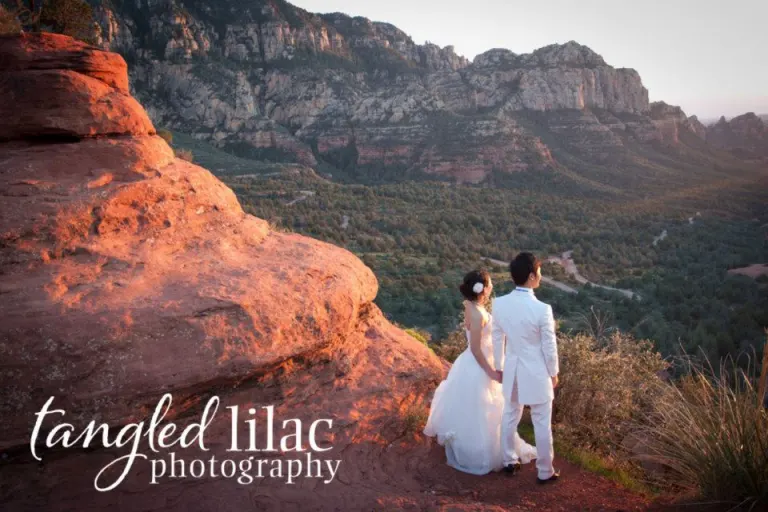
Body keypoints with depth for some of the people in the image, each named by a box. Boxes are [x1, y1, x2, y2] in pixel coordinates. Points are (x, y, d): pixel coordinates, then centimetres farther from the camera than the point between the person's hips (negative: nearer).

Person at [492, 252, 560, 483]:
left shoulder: (499, 304, -11)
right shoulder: (542, 309, -25)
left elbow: (497, 340, 2)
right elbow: (549, 347, -15)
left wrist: (499, 367, 16)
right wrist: (554, 373, 2)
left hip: (512, 370, 5)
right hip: (537, 373, -5)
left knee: (510, 417, 21)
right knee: (542, 425, 11)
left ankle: (510, 461, 37)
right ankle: (545, 472, 24)